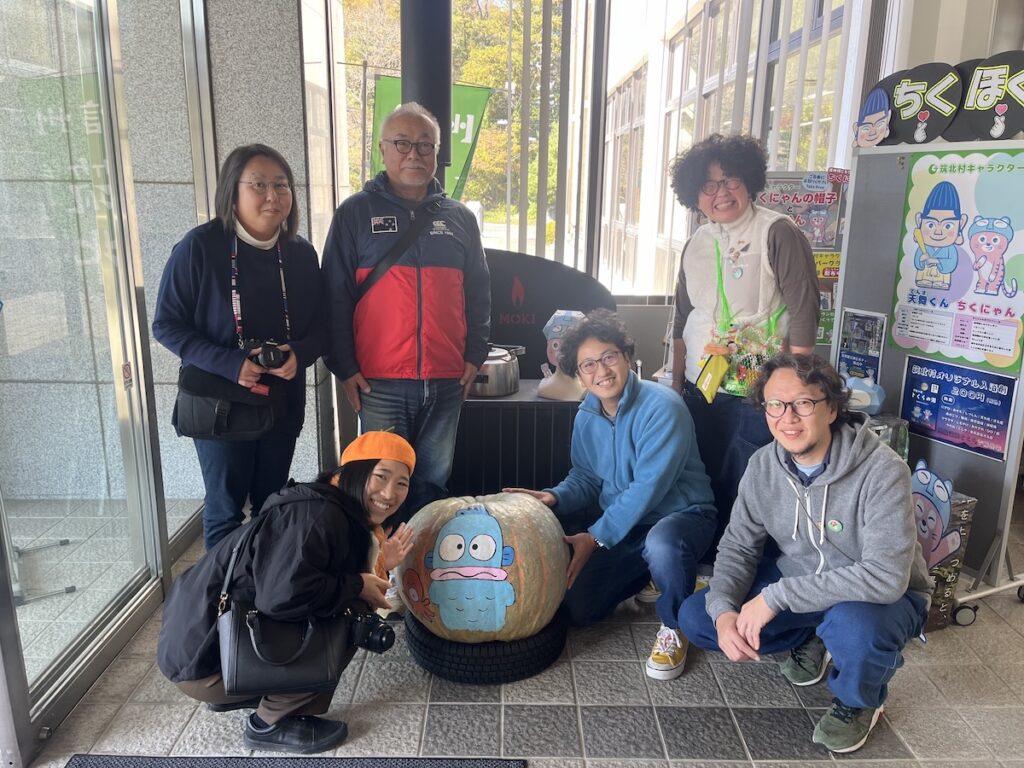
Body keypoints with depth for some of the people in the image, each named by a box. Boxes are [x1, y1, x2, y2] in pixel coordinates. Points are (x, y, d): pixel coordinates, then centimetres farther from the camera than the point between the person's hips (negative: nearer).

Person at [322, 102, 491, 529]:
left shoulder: (459, 218, 11)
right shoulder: (356, 214, 2)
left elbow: (478, 292, 15)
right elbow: (336, 296, 0)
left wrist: (475, 355, 6)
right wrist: (344, 367, -5)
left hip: (447, 381, 3)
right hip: (380, 381, -2)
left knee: (433, 481, 12)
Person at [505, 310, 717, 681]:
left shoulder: (661, 407, -22)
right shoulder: (586, 417, 1)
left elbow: (648, 487, -26)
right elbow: (586, 478, 7)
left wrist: (596, 537, -26)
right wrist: (554, 497, -15)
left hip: (680, 514, -6)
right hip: (622, 523, 7)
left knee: (661, 544, -41)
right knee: (577, 609, 0)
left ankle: (675, 627, -10)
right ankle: (644, 575, 25)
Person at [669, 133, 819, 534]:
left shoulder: (777, 233, -8)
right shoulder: (695, 244, 12)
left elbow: (804, 310, -12)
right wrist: (676, 383, 16)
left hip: (756, 394, -6)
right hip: (698, 392, 6)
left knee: (743, 495, -1)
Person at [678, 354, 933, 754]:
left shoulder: (882, 471, -29)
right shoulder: (763, 465, -11)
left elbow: (885, 577, -35)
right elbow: (737, 547, -5)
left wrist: (776, 596, -34)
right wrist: (723, 611, -24)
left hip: (887, 597, -4)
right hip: (797, 584, 5)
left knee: (853, 626, -40)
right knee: (695, 616, -7)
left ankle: (860, 701, -2)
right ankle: (811, 639, 15)